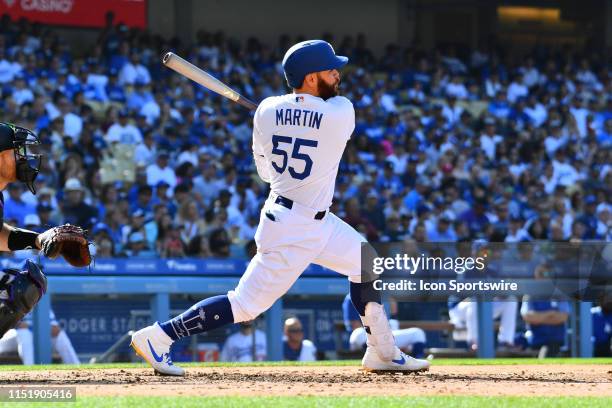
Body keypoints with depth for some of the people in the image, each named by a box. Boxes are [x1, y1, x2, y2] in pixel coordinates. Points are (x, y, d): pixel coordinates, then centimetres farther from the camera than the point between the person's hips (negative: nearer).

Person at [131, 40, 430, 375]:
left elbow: (265, 171, 8)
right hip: (292, 231, -8)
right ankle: (156, 337, -3)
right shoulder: (341, 112, -19)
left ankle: (382, 353, 29)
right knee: (246, 304, -4)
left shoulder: (266, 110, -3)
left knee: (365, 261, 20)